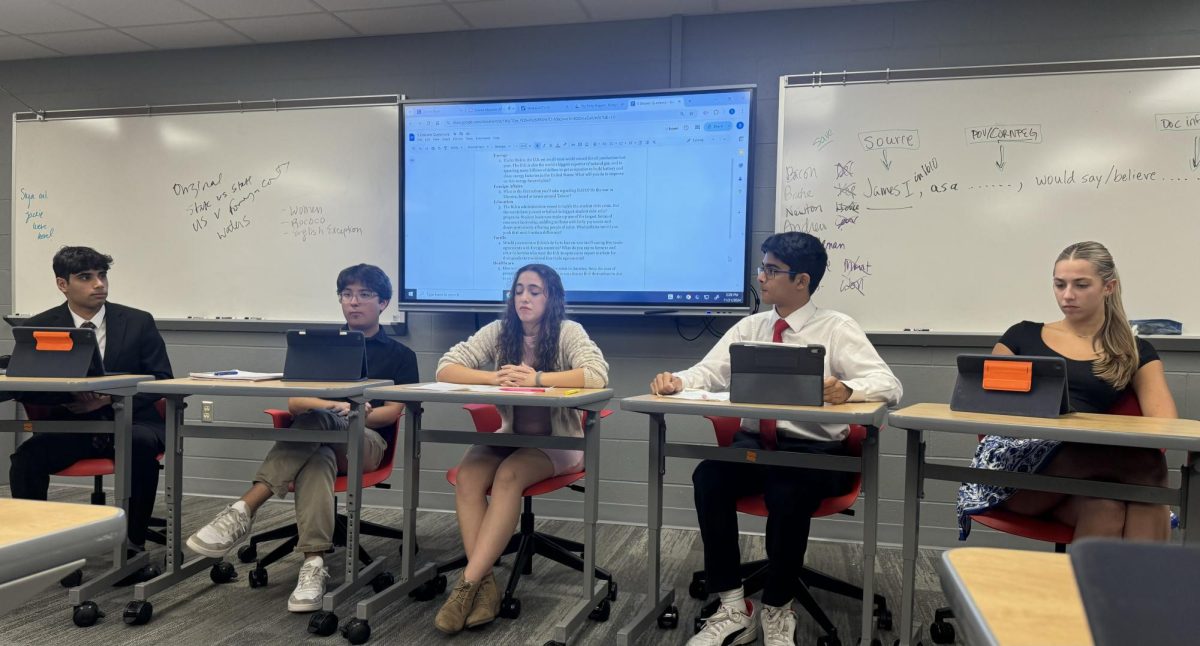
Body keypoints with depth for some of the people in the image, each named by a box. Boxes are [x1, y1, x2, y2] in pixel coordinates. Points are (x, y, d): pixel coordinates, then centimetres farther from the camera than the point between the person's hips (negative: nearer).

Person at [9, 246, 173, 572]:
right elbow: (25, 387, 0)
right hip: (69, 424, 2)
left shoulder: (139, 322, 1)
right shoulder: (40, 327, 5)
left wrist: (110, 399, -17)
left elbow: (161, 380, -1)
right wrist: (70, 395, -21)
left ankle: (133, 545, -21)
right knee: (26, 457, -27)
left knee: (142, 445, -34)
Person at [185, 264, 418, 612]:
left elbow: (392, 412, 0)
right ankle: (314, 564, -50)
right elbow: (295, 402, 8)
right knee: (318, 458, -38)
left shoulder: (400, 355, 12)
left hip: (366, 442, -2)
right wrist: (341, 407, -14)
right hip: (321, 441, 2)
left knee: (315, 420, -36)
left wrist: (342, 412, -18)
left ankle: (244, 510, -43)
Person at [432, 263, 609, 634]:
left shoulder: (568, 332, -8)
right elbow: (445, 369, -4)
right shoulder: (497, 332, 2)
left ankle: (467, 584, -27)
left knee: (508, 476, -32)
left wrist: (536, 379, -30)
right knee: (467, 475, -26)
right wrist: (496, 378, -21)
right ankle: (485, 584, -23)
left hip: (557, 442, -3)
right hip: (509, 436, 4)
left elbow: (598, 374, -24)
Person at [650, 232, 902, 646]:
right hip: (753, 445, 4)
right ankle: (732, 610, -15)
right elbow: (708, 373, 5)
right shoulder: (749, 327, 11)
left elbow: (888, 386, -12)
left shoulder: (837, 328, -2)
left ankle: (776, 611, -8)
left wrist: (847, 389, -35)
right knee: (708, 477, -26)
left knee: (789, 495, -35)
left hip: (815, 452, -4)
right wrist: (677, 381, -18)